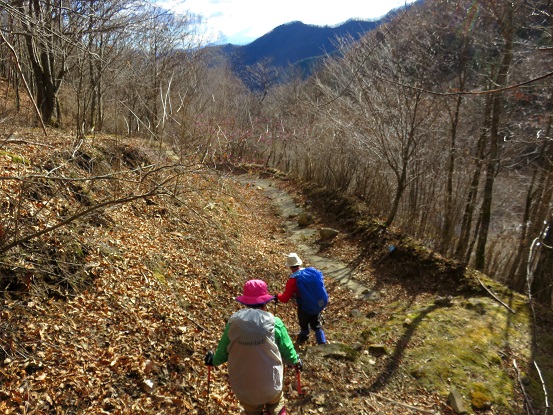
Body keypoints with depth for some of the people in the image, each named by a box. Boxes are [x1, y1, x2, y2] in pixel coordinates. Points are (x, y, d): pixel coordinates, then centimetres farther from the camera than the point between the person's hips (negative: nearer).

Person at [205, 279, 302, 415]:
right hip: (270, 381, -1)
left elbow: (223, 351, -1)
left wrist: (214, 360, 22)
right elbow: (286, 349, -6)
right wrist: (295, 361, 17)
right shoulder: (274, 323, -20)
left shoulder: (233, 323, -15)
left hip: (243, 384, 2)